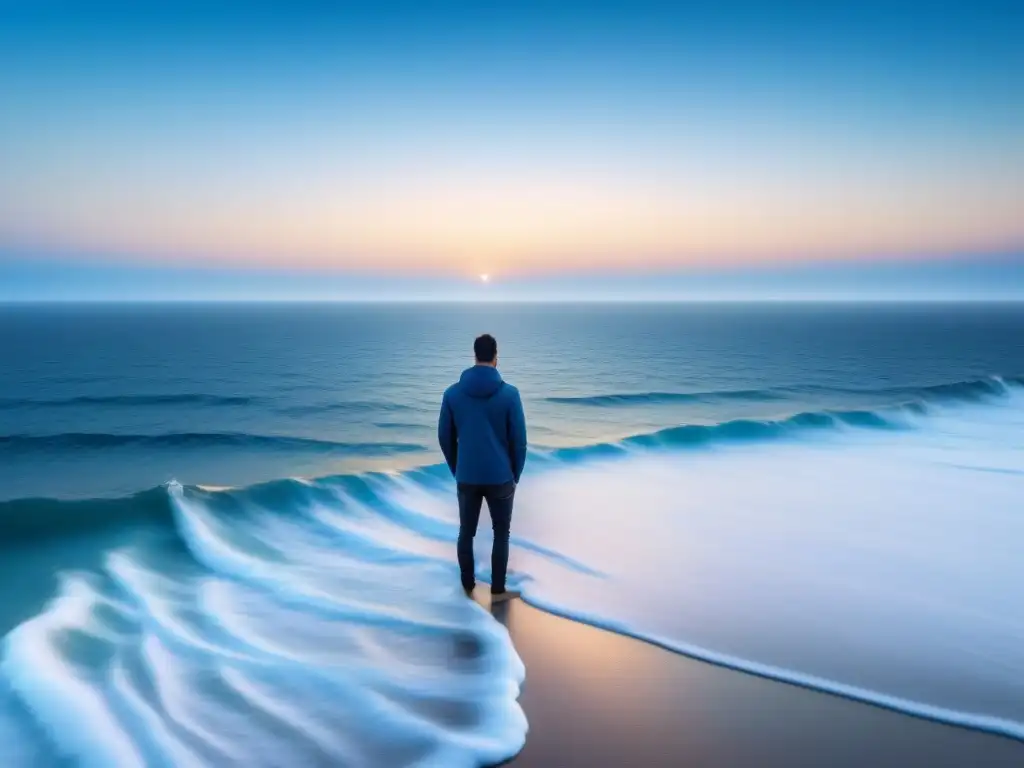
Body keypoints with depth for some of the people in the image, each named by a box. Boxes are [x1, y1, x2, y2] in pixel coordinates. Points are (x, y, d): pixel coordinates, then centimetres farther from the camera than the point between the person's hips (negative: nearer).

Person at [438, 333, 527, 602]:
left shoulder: (452, 393, -3)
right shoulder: (509, 393, -10)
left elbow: (445, 438, 3)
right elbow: (519, 440, -7)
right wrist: (515, 475, 7)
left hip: (466, 477, 2)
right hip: (500, 477, -2)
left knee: (466, 532, 16)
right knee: (501, 533, 12)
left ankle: (468, 585, 30)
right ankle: (498, 590, 18)